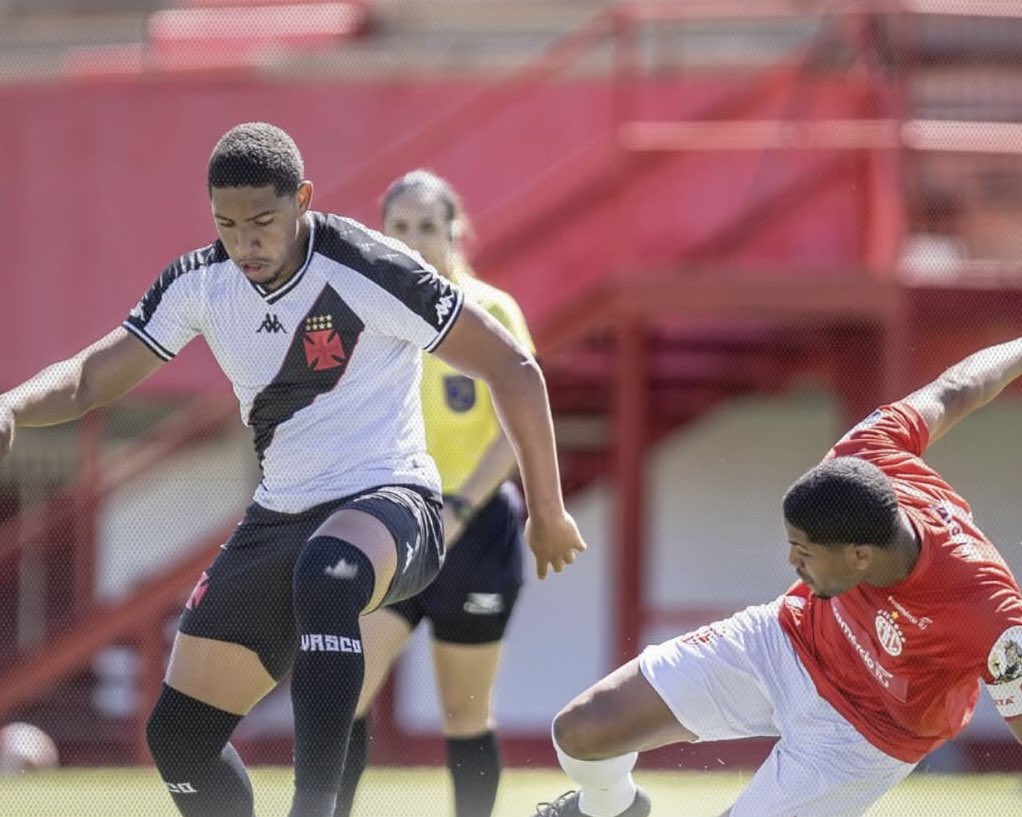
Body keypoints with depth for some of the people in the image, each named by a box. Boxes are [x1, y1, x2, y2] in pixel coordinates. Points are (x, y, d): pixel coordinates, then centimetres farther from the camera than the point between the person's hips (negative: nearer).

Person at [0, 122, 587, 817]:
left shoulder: (371, 272, -17)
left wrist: (547, 513, -4)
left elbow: (513, 370, -10)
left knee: (325, 576, -43)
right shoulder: (200, 283, 0)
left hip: (388, 503, -7)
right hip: (279, 518, 7)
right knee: (179, 738, 2)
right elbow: (90, 378, 5)